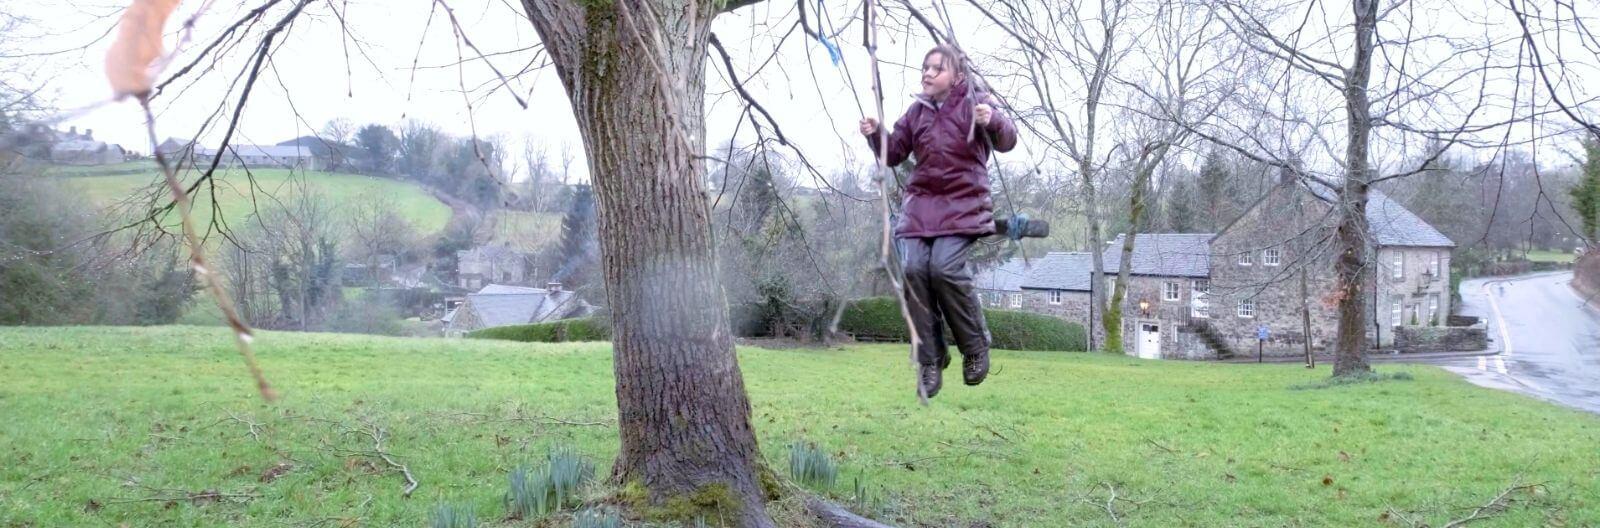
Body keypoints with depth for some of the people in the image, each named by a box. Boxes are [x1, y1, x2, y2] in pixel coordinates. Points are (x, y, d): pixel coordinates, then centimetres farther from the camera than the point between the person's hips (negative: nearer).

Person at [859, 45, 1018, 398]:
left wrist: (993, 122, -33)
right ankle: (930, 359, -4)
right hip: (920, 203, 4)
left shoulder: (975, 104, 2)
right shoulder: (917, 112, 14)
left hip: (963, 205, -4)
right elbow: (894, 154, 17)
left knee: (945, 267, -23)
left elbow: (1006, 142, -10)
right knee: (913, 268, -15)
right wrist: (876, 135, -4)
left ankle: (976, 347, 0)